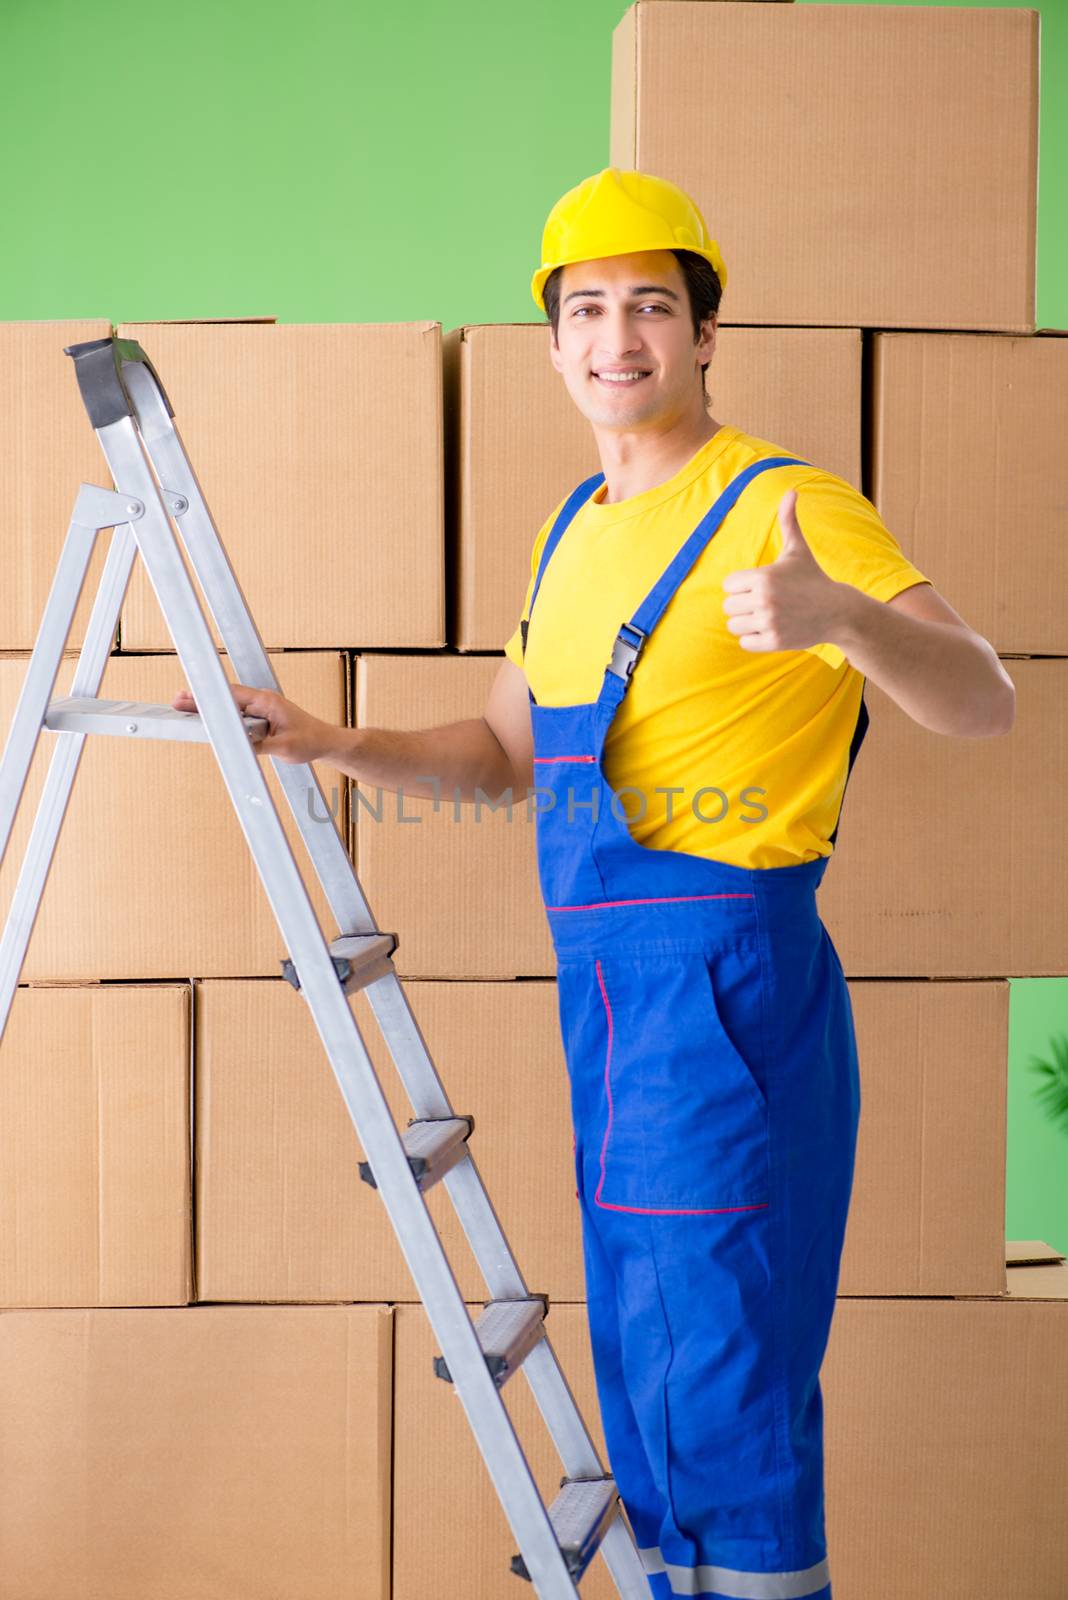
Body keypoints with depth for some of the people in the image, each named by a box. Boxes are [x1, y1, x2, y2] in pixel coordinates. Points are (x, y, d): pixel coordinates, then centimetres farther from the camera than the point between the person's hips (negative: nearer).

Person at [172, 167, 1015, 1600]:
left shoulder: (786, 505, -10)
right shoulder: (575, 528, 16)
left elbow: (983, 702, -18)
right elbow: (509, 754, 23)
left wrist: (839, 613, -37)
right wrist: (333, 745, 9)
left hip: (729, 978, -8)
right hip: (605, 984, 8)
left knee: (724, 1373, -5)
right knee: (642, 1361, 17)